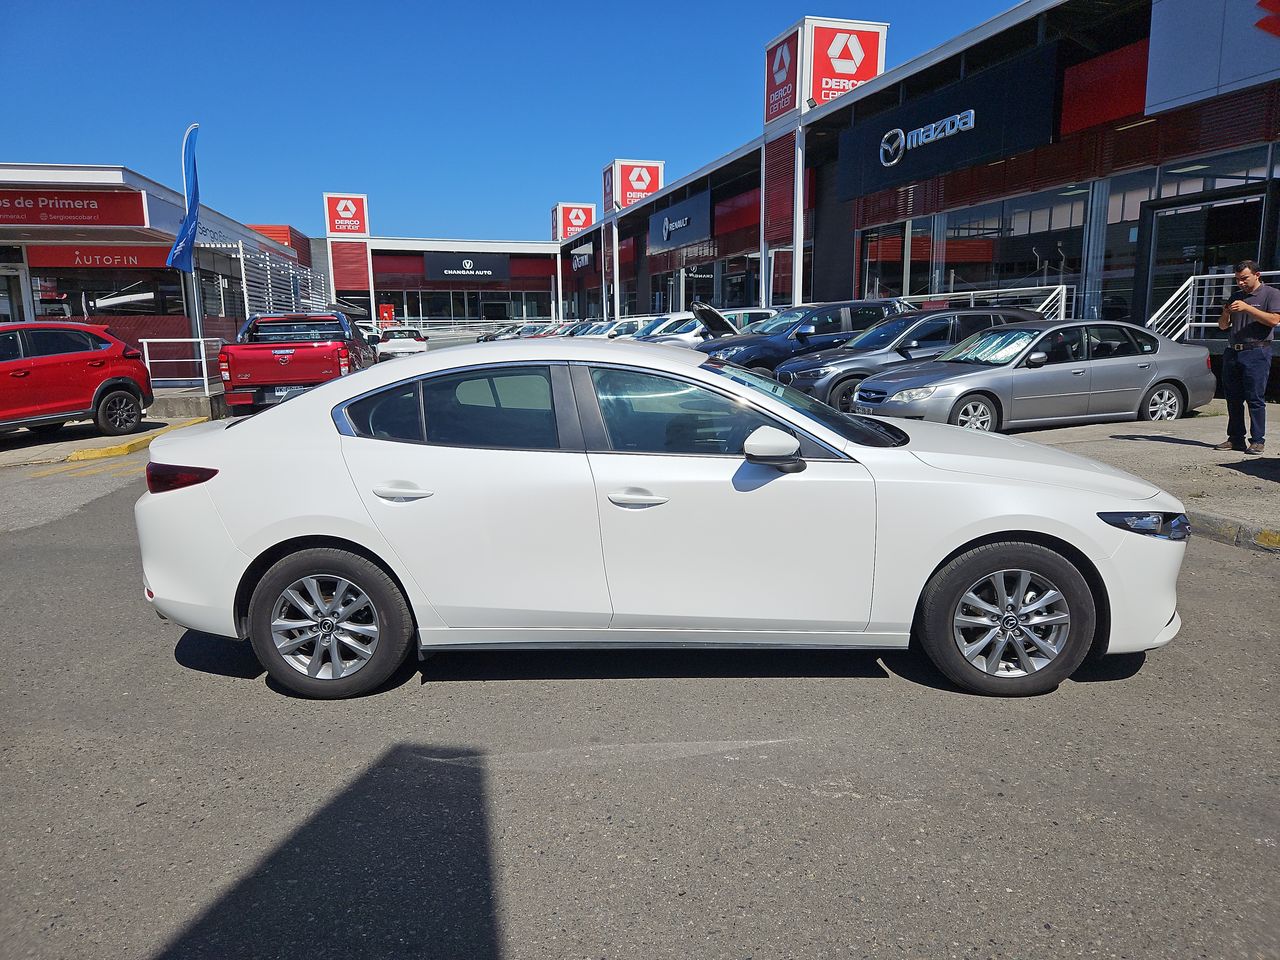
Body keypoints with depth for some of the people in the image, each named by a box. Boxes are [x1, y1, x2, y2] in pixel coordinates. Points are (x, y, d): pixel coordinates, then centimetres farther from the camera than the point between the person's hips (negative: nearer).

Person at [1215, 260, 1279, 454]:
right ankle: (1235, 439, 9)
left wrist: (1247, 308, -18)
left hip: (1257, 352, -6)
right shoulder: (1235, 296, 20)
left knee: (1255, 398, -7)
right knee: (1233, 398, 4)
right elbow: (1222, 326, 19)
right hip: (1232, 351, 6)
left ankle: (1257, 441, -5)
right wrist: (1225, 313, -2)